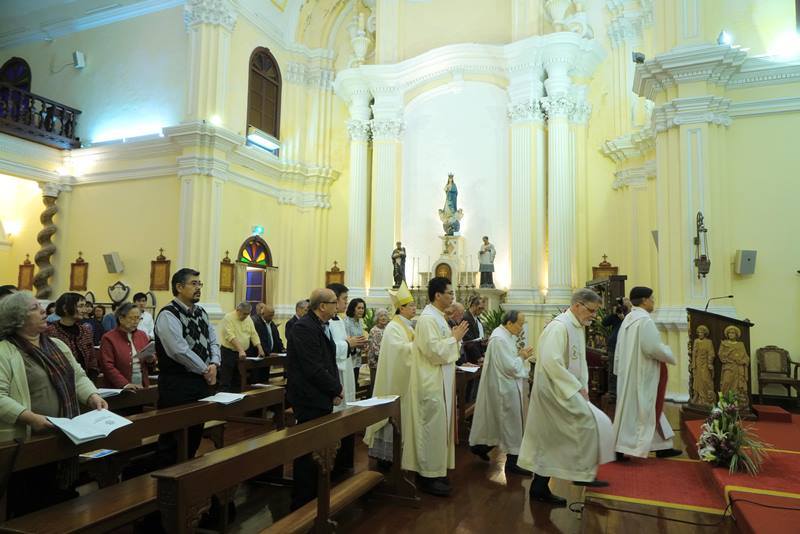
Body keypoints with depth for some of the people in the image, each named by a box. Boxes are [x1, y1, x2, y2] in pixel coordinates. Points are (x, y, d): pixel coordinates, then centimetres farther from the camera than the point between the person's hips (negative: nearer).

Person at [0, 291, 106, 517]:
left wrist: (92, 397, -3)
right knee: (29, 507, 5)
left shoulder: (58, 345, 13)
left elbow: (78, 377, 15)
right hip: (27, 442, -7)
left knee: (64, 502, 17)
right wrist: (30, 418, -27)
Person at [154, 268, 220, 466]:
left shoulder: (201, 313, 12)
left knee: (195, 434, 17)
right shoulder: (168, 315, -14)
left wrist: (214, 364, -4)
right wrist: (205, 371, -13)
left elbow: (213, 341, 14)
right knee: (173, 438, 1)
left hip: (201, 382, 8)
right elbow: (180, 351, -22)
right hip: (177, 385, -8)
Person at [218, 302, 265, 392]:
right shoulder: (228, 317, -13)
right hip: (228, 352, -6)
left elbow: (254, 334, 7)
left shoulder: (248, 318, 7)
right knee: (226, 382, -4)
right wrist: (240, 350, -32)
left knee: (238, 381, 10)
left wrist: (260, 349, -5)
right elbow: (230, 336, -23)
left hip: (243, 353, 6)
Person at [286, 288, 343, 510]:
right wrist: (337, 389, -11)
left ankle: (315, 495, 26)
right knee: (308, 451, 1)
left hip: (323, 399, 9)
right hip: (310, 400, -9)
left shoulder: (323, 326, 13)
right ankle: (301, 501, 15)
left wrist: (335, 390, 5)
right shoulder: (304, 327, -17)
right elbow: (313, 368, -22)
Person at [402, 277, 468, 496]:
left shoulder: (437, 317, 13)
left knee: (438, 426, 16)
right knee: (431, 428, -1)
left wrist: (455, 338, 7)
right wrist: (454, 338, -14)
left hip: (440, 383, 10)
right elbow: (434, 351, -24)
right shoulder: (428, 318, -18)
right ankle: (427, 476, 10)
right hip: (431, 384, -10)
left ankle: (434, 470, 26)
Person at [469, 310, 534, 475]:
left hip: (507, 387, 10)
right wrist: (522, 357, -11)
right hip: (505, 388, -10)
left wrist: (520, 355, 0)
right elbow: (510, 367, -25)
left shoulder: (506, 336, 8)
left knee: (496, 421, 19)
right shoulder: (499, 339, -24)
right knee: (511, 423, 1)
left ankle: (481, 446, 32)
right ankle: (512, 461, 12)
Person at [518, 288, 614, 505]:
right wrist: (576, 388, -20)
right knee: (591, 422, -8)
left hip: (567, 392, 10)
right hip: (555, 391, -10)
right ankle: (583, 473, 7)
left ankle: (539, 488, 19)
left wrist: (583, 387, 5)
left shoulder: (578, 328, 14)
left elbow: (580, 362, 19)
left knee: (552, 442, 11)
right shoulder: (559, 326, -17)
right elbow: (551, 361, -26)